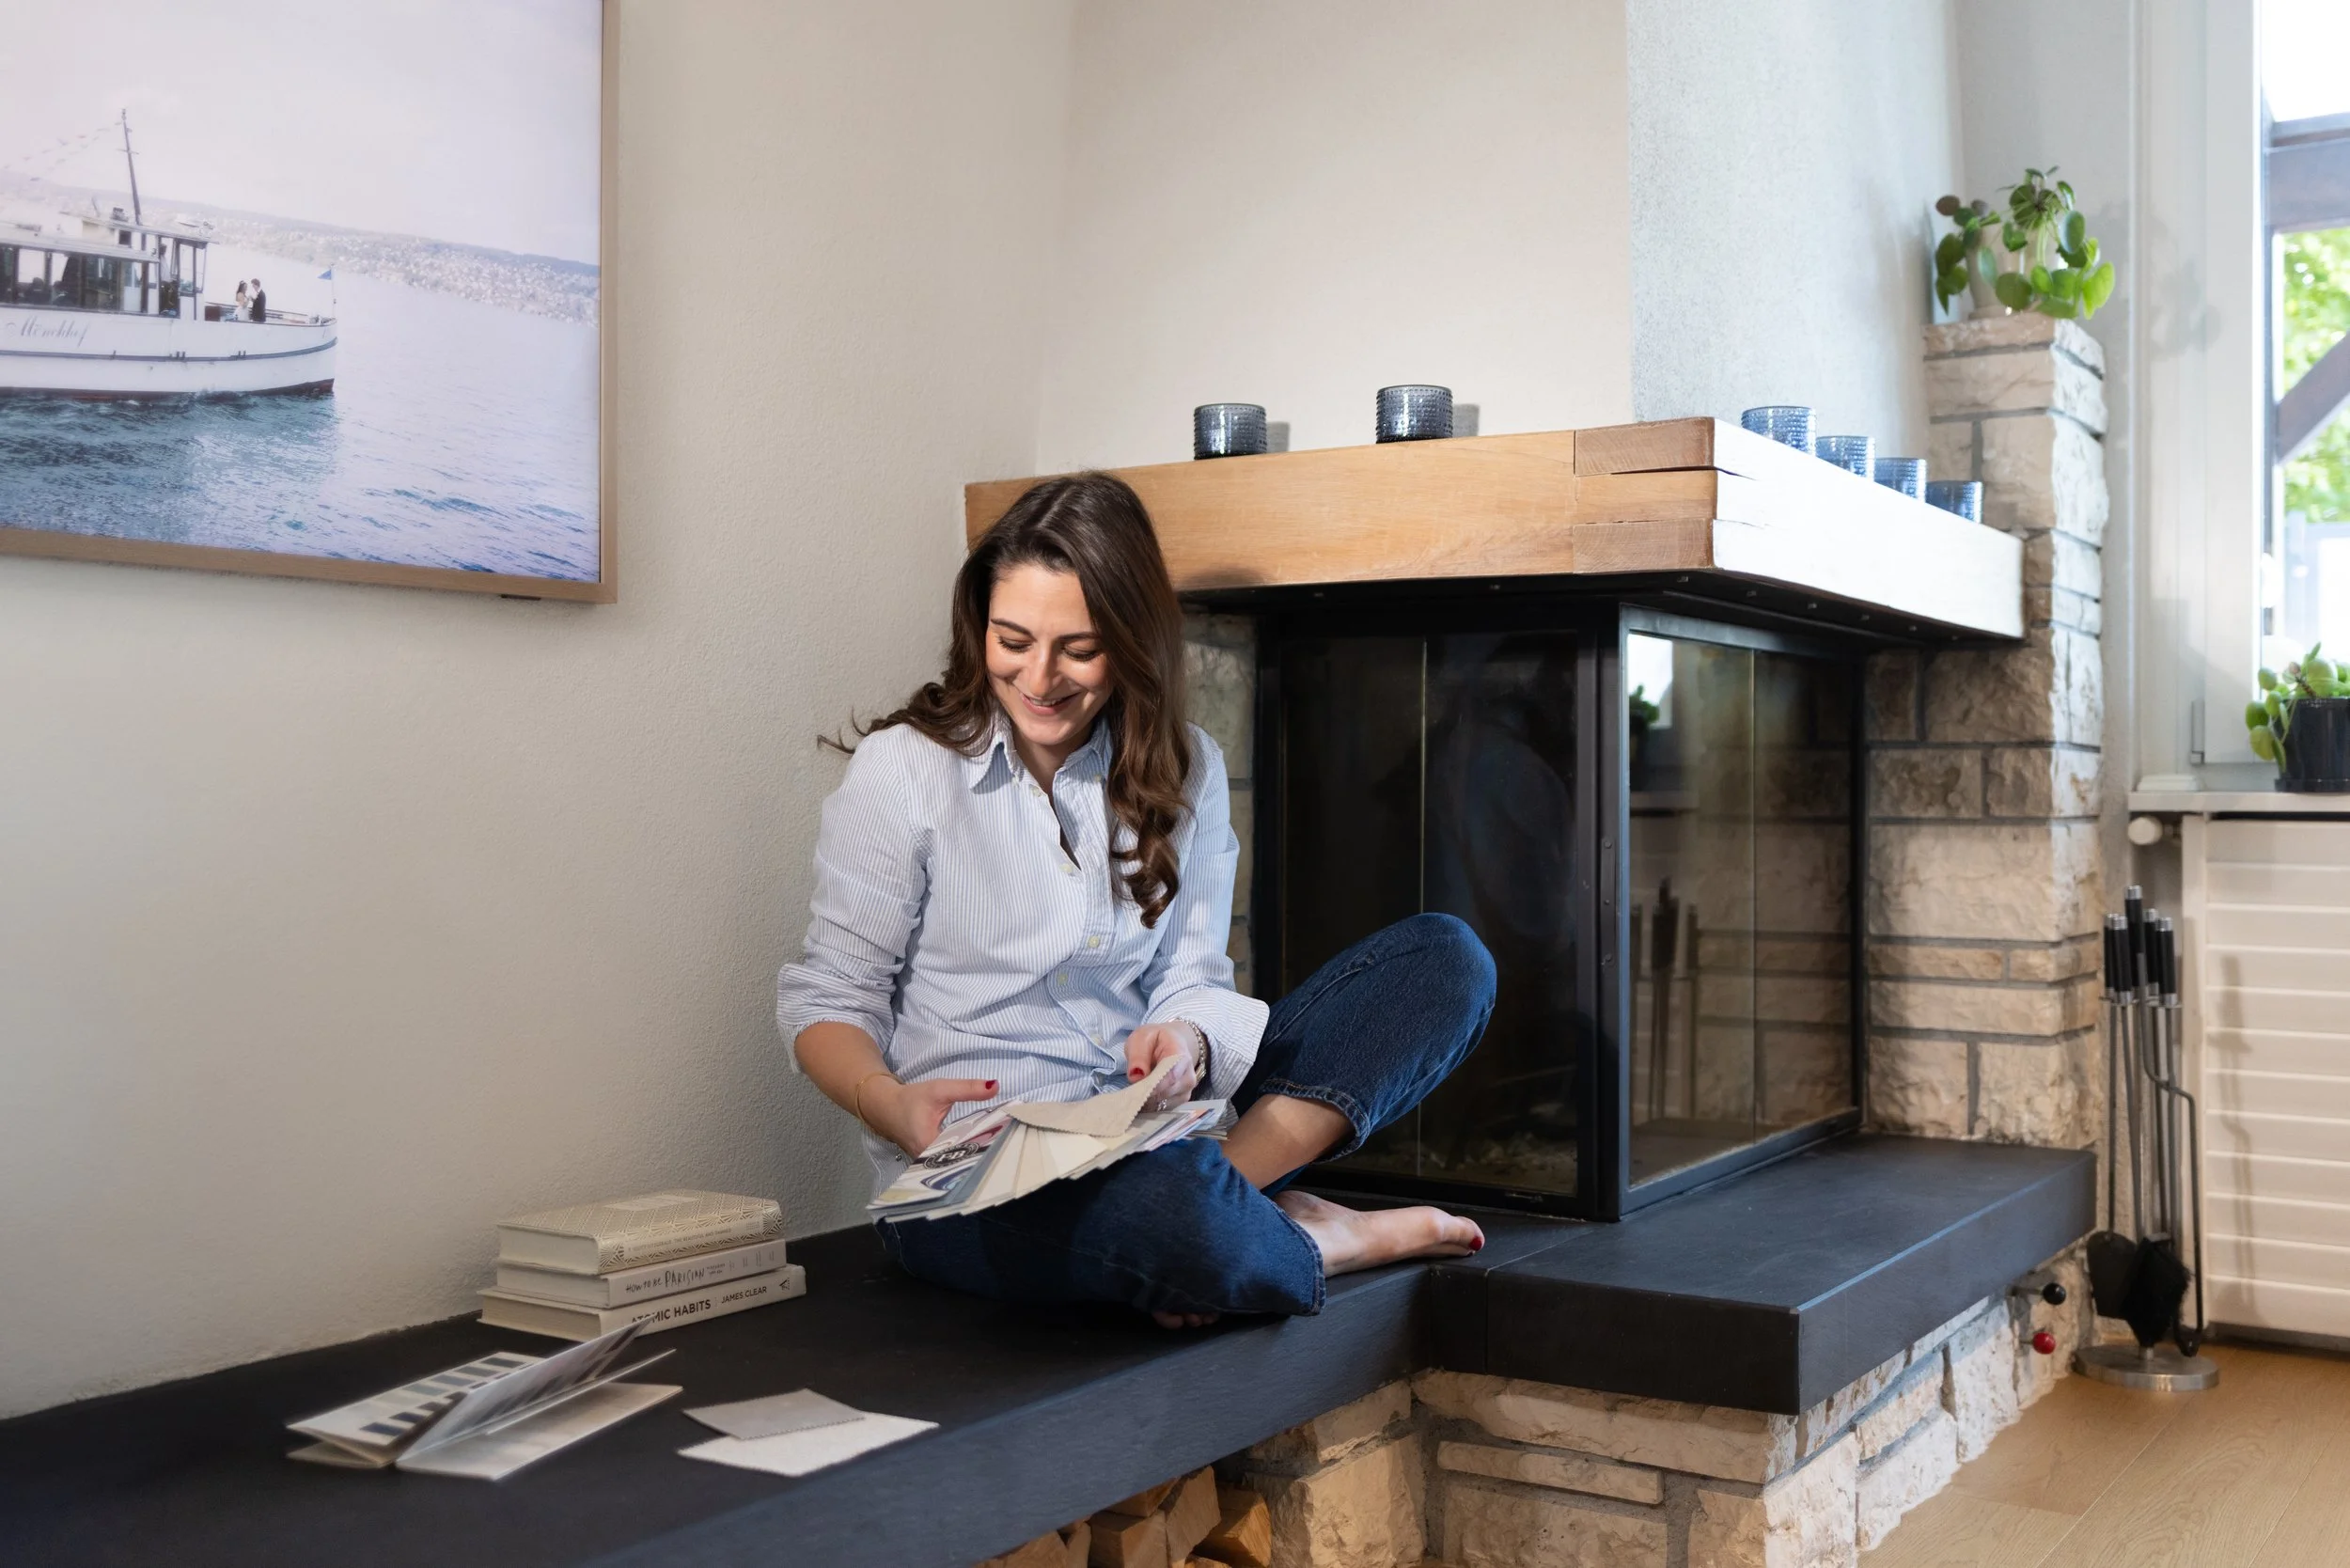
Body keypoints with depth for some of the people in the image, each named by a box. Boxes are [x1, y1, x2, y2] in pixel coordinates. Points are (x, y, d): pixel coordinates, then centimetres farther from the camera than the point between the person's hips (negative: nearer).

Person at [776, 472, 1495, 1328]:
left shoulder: (1184, 770, 9)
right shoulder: (903, 769, -3)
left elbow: (1191, 980, 7)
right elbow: (827, 996, -1)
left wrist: (1182, 1040, -18)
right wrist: (892, 1106, -23)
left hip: (1149, 1130, 6)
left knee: (1445, 957, -9)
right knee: (1172, 1207, -42)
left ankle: (1229, 1188, -24)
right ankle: (1305, 1240, -9)